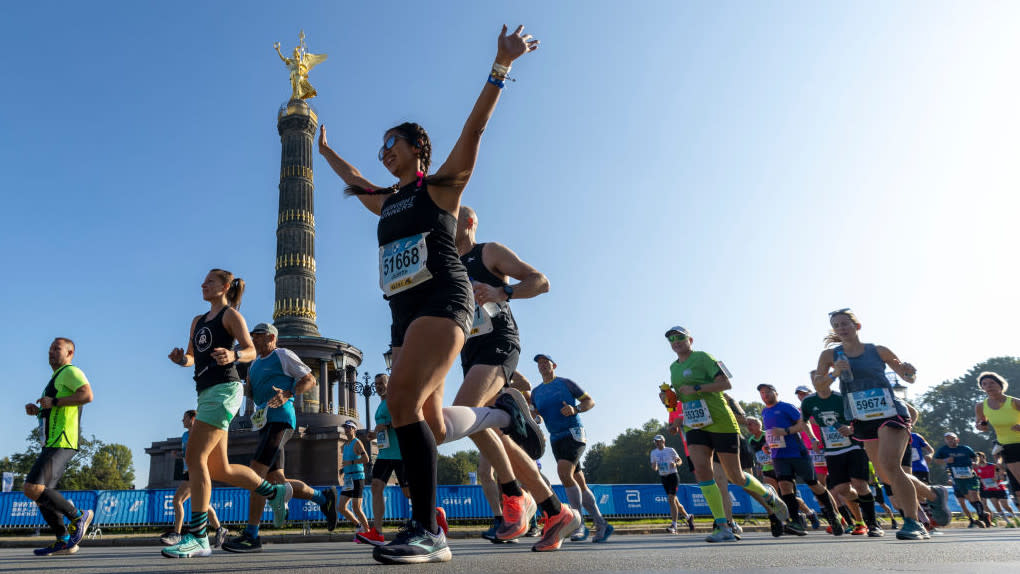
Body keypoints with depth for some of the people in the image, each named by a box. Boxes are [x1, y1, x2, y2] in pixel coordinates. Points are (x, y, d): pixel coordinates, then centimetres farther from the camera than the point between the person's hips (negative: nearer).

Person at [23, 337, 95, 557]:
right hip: (52, 444, 11)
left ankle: (78, 517, -8)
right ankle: (63, 542, 11)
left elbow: (87, 395, -21)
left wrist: (53, 402, -18)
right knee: (42, 493, 9)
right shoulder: (56, 378, 29)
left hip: (61, 443, -11)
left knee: (32, 489, -19)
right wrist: (36, 410, 16)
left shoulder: (70, 371, -3)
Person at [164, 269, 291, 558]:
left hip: (223, 390, -8)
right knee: (219, 470, 8)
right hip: (206, 393, 8)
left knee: (194, 457, -15)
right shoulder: (198, 321, 23)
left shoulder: (231, 314, 1)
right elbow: (192, 357, 21)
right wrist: (181, 359, -2)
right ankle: (275, 492, 23)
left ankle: (197, 537, -11)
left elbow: (251, 351, -8)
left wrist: (233, 355, -29)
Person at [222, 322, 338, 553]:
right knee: (276, 482, 6)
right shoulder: (255, 364, 24)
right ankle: (323, 497, 21)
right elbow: (250, 393, 27)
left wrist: (287, 394, -19)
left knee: (256, 473, -18)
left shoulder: (283, 355, 1)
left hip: (280, 420, -9)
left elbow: (310, 380, -3)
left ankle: (251, 536, -15)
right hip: (265, 423, 9)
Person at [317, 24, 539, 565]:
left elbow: (473, 130, -4)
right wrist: (324, 149, 56)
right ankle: (500, 415, 33)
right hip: (404, 312, 8)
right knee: (431, 424, 4)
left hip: (443, 300, -7)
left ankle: (427, 530, -23)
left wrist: (500, 67, -10)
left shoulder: (441, 186, 6)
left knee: (403, 399, -26)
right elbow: (352, 179, 44)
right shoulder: (386, 202, 24)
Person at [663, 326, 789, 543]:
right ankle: (722, 527, -9)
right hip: (695, 425, 6)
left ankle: (769, 496, 32)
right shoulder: (674, 367, 14)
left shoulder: (702, 357, -7)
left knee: (734, 476, 2)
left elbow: (726, 383, -15)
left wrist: (695, 388, -20)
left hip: (721, 423, -6)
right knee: (701, 468, -14)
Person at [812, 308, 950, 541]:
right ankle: (934, 494, 34)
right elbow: (817, 384, -4)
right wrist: (833, 373, -22)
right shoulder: (830, 355, 5)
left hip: (891, 413, -4)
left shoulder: (879, 351, 1)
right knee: (887, 477, 9)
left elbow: (909, 378, 9)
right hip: (863, 421, 4)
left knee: (890, 465, -22)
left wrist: (908, 371, -13)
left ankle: (913, 524, -13)